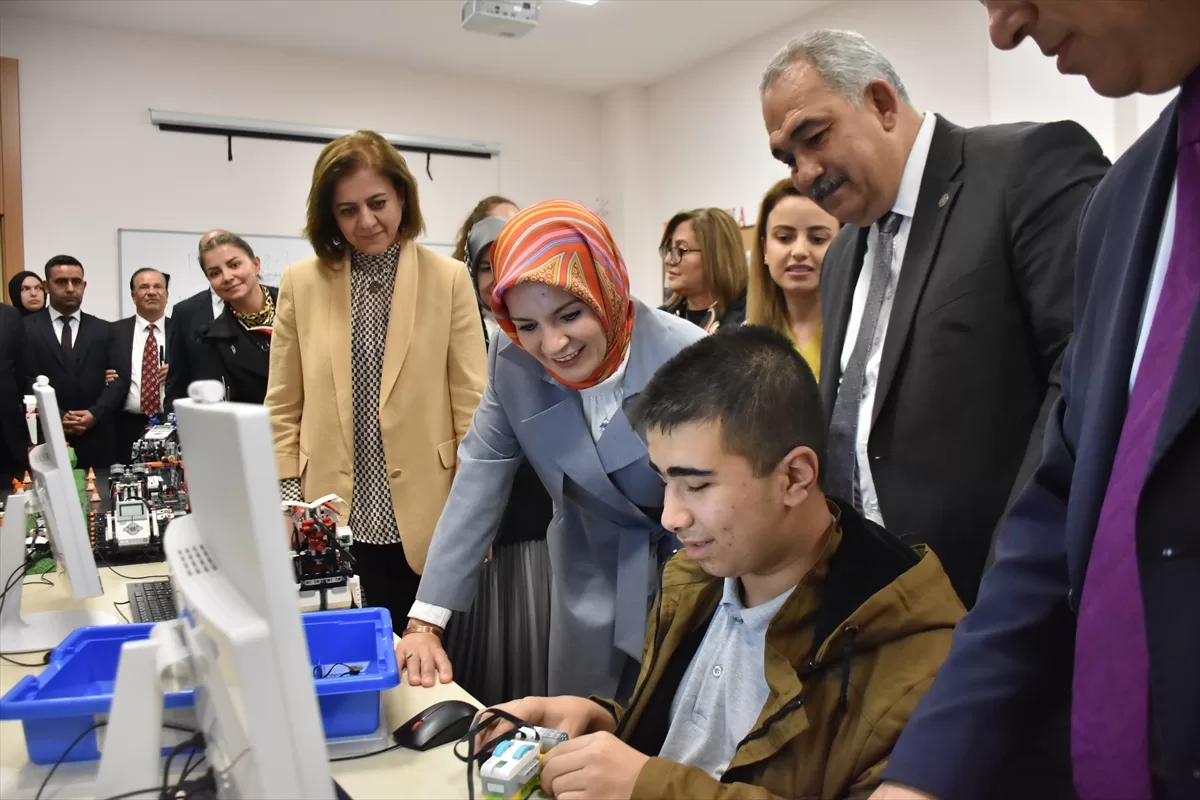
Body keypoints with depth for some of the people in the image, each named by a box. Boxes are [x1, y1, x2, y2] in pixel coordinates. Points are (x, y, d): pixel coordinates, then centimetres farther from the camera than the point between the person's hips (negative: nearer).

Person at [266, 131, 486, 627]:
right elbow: (283, 408, 7)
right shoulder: (301, 283, 3)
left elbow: (472, 401, -2)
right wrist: (290, 506, 1)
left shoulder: (448, 279, -1)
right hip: (336, 517, 1)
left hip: (425, 514, -1)